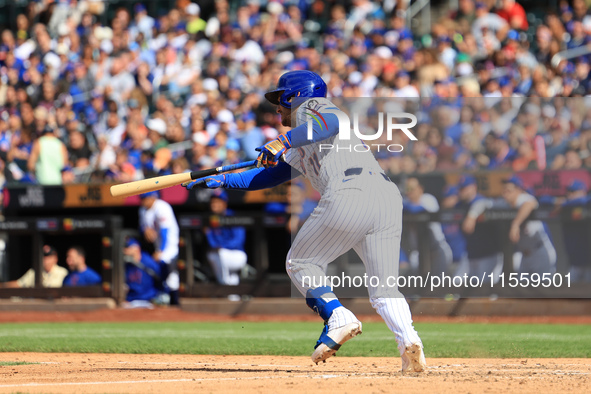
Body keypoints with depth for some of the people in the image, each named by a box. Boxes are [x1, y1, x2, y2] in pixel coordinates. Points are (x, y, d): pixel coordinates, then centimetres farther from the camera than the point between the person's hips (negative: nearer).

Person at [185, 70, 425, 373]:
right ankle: (408, 340, -21)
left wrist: (283, 141, -19)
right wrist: (221, 180, 41)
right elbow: (269, 175, 43)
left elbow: (332, 122, -11)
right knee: (384, 289, 5)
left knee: (301, 263, 10)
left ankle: (338, 317, -12)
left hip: (349, 194, -8)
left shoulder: (309, 107, 14)